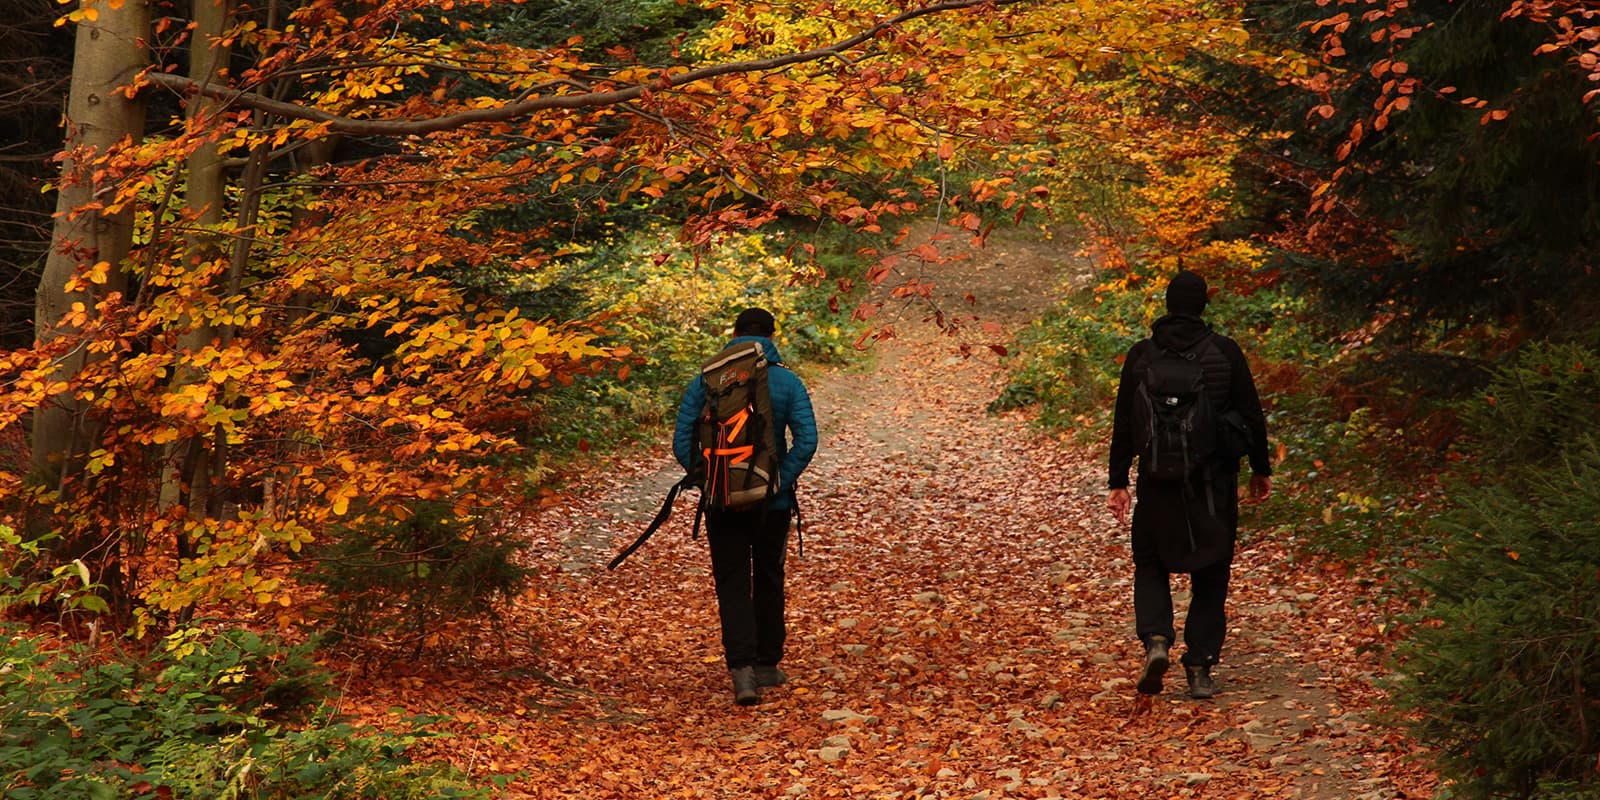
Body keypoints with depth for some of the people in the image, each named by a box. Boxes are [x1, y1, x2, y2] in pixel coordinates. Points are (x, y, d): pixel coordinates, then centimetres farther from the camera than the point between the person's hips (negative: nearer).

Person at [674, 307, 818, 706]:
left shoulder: (704, 382, -1)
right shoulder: (787, 382, -2)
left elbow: (682, 443, -6)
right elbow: (806, 440, -13)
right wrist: (780, 484, -9)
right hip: (773, 503, 0)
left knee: (732, 586, 3)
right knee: (768, 581, 17)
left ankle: (742, 671, -14)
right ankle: (767, 666, 25)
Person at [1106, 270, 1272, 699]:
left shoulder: (1141, 355, -1)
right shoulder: (1225, 351, -4)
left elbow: (1123, 425, -1)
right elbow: (1251, 416, -1)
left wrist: (1118, 483, 5)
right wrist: (1261, 470, 11)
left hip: (1159, 481, 0)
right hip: (1215, 482, 0)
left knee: (1151, 564, 16)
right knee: (1210, 575, 10)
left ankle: (1155, 640, -8)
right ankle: (1200, 668, 8)